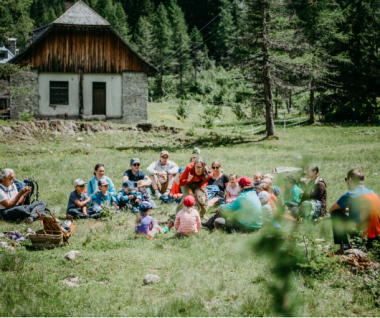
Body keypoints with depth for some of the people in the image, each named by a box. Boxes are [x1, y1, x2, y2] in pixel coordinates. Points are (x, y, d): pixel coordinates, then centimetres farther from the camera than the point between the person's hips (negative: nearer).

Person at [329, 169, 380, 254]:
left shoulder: (350, 195, -7)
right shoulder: (372, 192, 13)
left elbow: (331, 209, 5)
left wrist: (344, 209, 23)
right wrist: (348, 209, 28)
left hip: (361, 232, -7)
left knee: (335, 213, 6)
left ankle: (345, 246, 2)